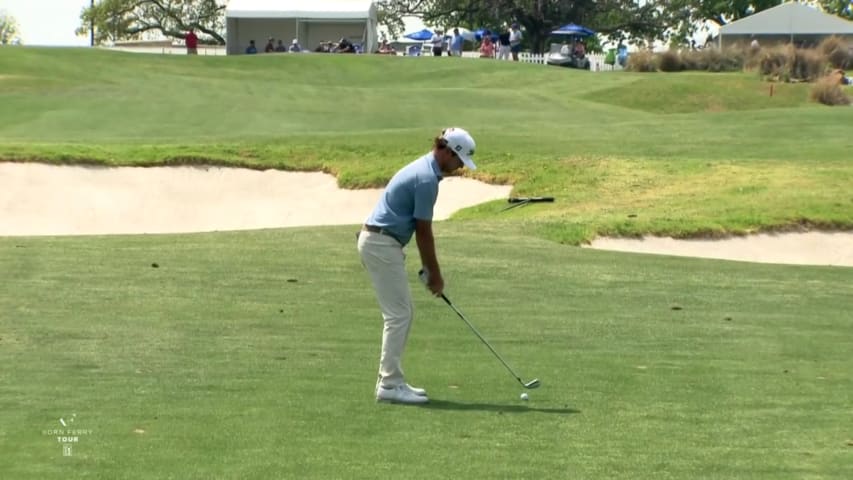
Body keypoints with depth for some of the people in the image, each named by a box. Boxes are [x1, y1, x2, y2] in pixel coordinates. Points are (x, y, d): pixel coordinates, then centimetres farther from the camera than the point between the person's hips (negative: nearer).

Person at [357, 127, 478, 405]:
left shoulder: (423, 169, 14)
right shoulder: (427, 179, -18)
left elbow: (420, 230, 18)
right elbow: (424, 232, -13)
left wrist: (429, 269, 16)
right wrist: (436, 274, -4)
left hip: (378, 242, 10)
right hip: (382, 244, -10)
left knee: (401, 313, 13)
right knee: (398, 314, -8)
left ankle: (390, 380, 15)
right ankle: (390, 384, -6)